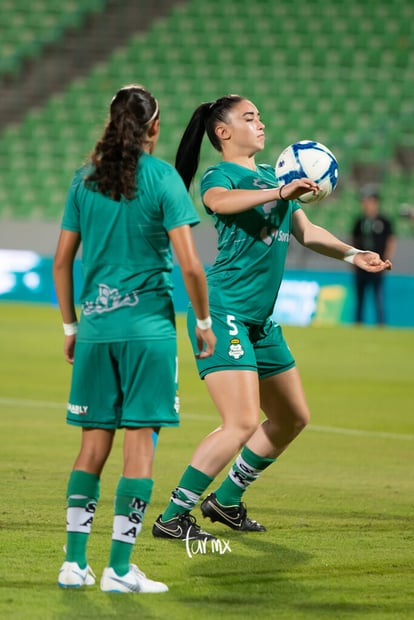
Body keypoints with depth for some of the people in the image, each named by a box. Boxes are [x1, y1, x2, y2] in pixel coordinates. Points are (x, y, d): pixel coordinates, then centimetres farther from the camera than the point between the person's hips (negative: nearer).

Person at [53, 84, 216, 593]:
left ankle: (74, 561, 8)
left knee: (94, 442, 10)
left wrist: (70, 326, 18)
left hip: (95, 326, 4)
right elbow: (189, 265, -10)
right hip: (148, 326, -4)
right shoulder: (162, 178, -6)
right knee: (140, 440, 0)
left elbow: (61, 262, 9)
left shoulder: (85, 180, 7)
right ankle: (120, 568, -3)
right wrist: (203, 321, 3)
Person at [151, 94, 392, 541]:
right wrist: (281, 192, -43)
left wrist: (352, 254, 13)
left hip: (260, 319, 9)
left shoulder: (272, 175, 17)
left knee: (293, 419, 16)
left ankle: (226, 500, 29)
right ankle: (172, 517, -12)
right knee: (242, 423, -19)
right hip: (223, 310, -9)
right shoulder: (220, 176, -8)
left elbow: (306, 231, 26)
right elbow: (219, 201, -33)